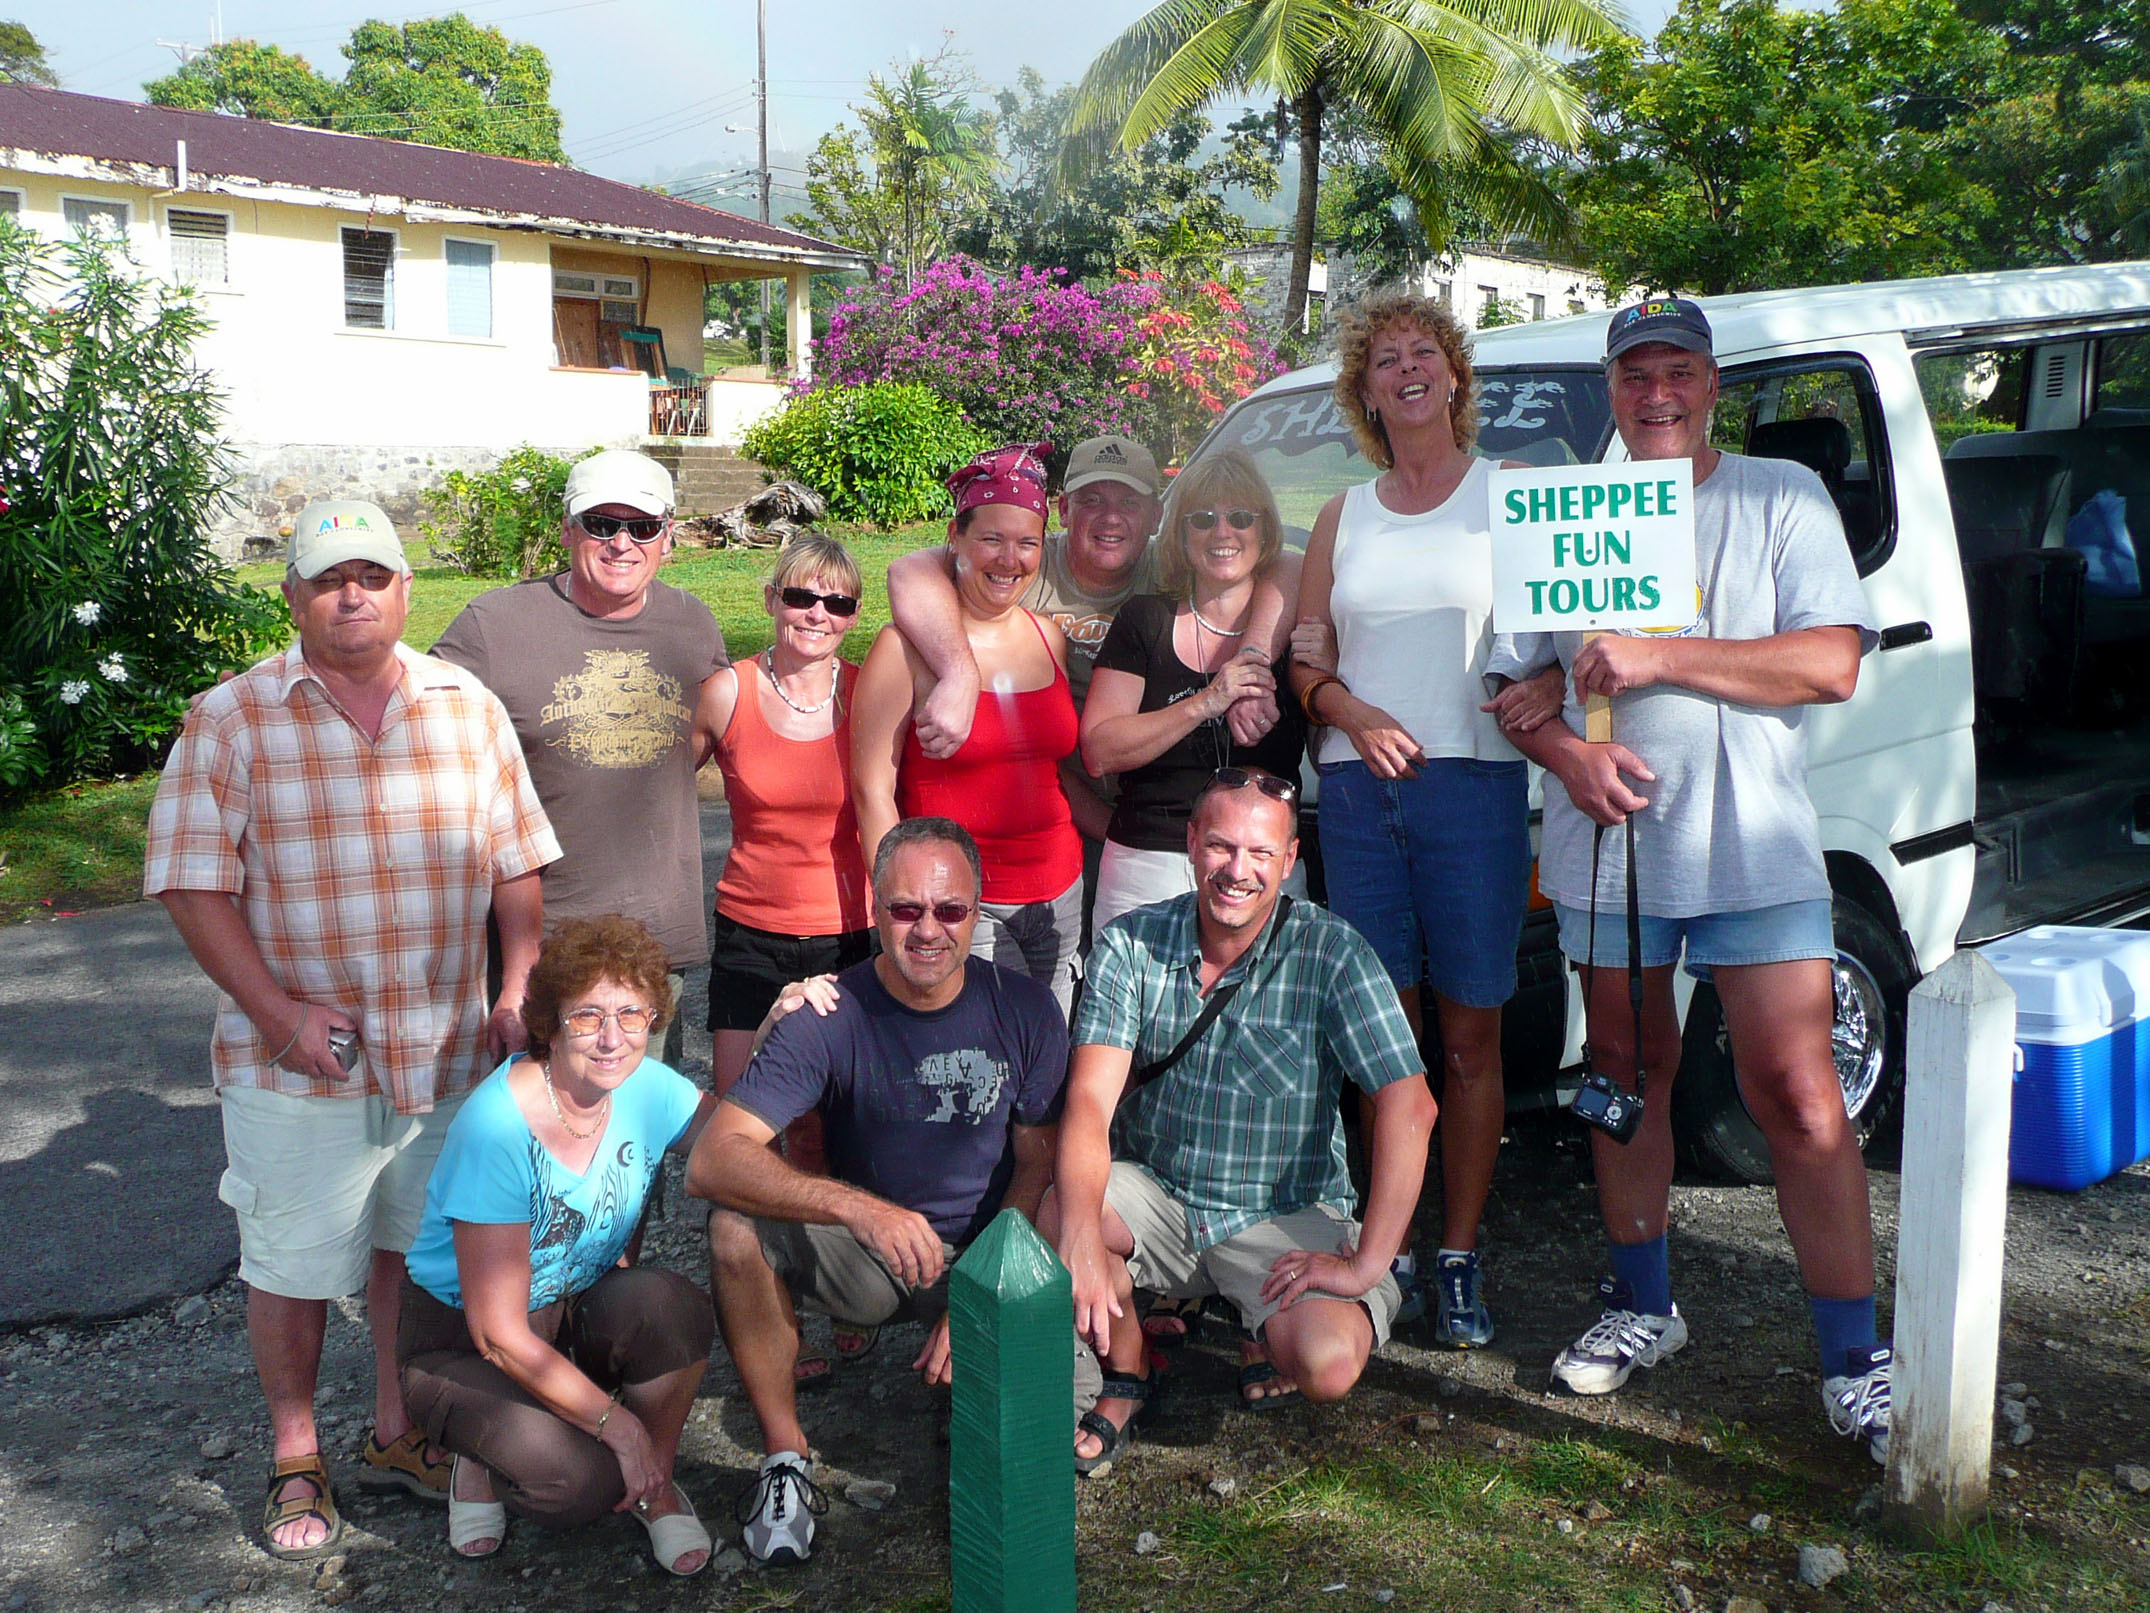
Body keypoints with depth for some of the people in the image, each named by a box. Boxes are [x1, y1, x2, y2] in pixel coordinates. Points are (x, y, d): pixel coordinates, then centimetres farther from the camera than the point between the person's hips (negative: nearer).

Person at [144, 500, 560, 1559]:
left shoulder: (468, 708, 3)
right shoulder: (230, 719, -5)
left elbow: (517, 864, 6)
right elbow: (193, 883, -9)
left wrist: (519, 993, -3)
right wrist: (278, 1012, -16)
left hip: (447, 1052, 3)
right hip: (296, 1064, -3)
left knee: (417, 1248, 17)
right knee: (293, 1265, 10)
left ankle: (396, 1436, 36)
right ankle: (295, 1460, 31)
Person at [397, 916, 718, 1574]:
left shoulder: (647, 1089, -12)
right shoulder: (496, 1126, -28)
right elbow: (498, 1334, -26)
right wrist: (617, 1424, -24)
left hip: (578, 1312, 5)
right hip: (460, 1341, -4)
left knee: (670, 1303, -29)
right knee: (582, 1482, -29)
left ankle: (656, 1487, -4)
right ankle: (486, 1461, 6)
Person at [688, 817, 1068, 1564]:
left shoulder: (1022, 1009, -9)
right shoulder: (833, 1017, -17)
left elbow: (1039, 1165, -2)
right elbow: (710, 1162, -28)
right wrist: (859, 1207, -43)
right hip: (867, 1254, -1)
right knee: (737, 1228, -28)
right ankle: (786, 1456, -10)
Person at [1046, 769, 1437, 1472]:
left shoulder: (1331, 953, -15)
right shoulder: (1131, 945, -9)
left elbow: (1409, 1105, -20)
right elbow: (1090, 1102, -19)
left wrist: (1367, 1264, -24)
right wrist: (1082, 1239, -36)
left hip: (1288, 1215, -1)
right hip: (1157, 1195, 2)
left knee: (1329, 1364, -27)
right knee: (1054, 1216, -28)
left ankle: (1279, 1344, 14)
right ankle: (1126, 1371, 3)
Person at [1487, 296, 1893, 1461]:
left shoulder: (1782, 498, 3)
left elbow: (1832, 664, -8)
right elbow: (1514, 682, 12)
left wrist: (1659, 657, -16)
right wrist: (1566, 751, -10)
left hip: (1752, 844, -3)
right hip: (1607, 845, 3)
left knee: (1797, 1095, -7)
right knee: (1626, 1072, 13)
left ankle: (1855, 1358, 4)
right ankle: (1642, 1305, 29)